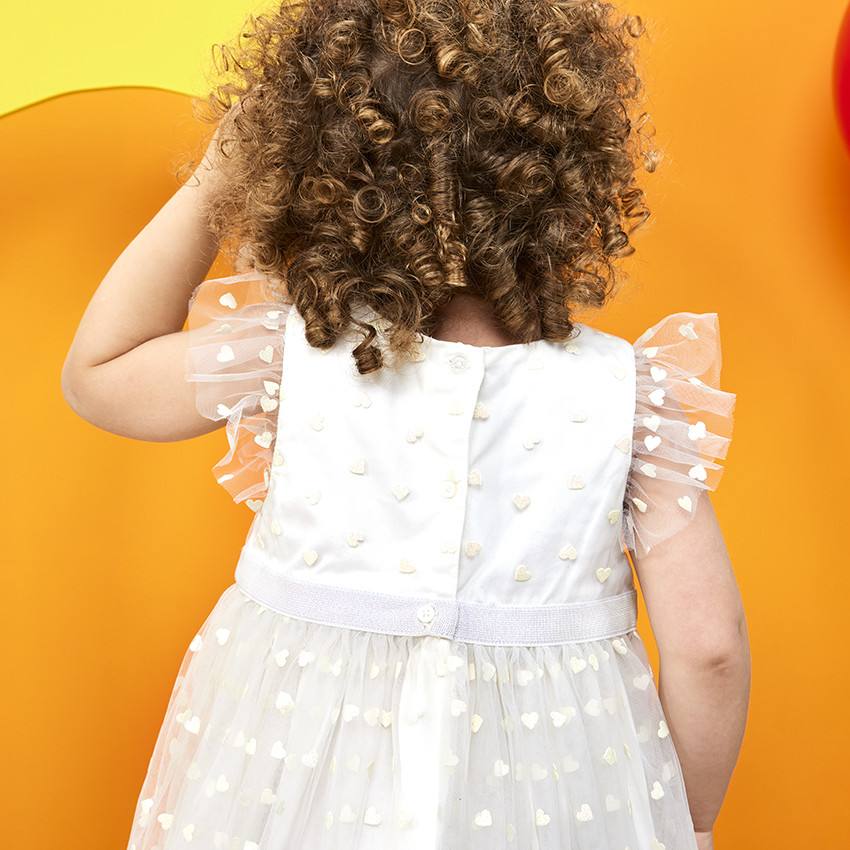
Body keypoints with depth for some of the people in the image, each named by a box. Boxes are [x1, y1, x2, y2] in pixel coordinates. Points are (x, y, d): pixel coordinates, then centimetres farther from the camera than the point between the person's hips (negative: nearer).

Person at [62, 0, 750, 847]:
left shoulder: (286, 357, -18)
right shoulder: (633, 394, -17)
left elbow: (94, 376, 1)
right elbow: (707, 646, -14)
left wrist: (210, 188, -3)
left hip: (291, 780, 0)